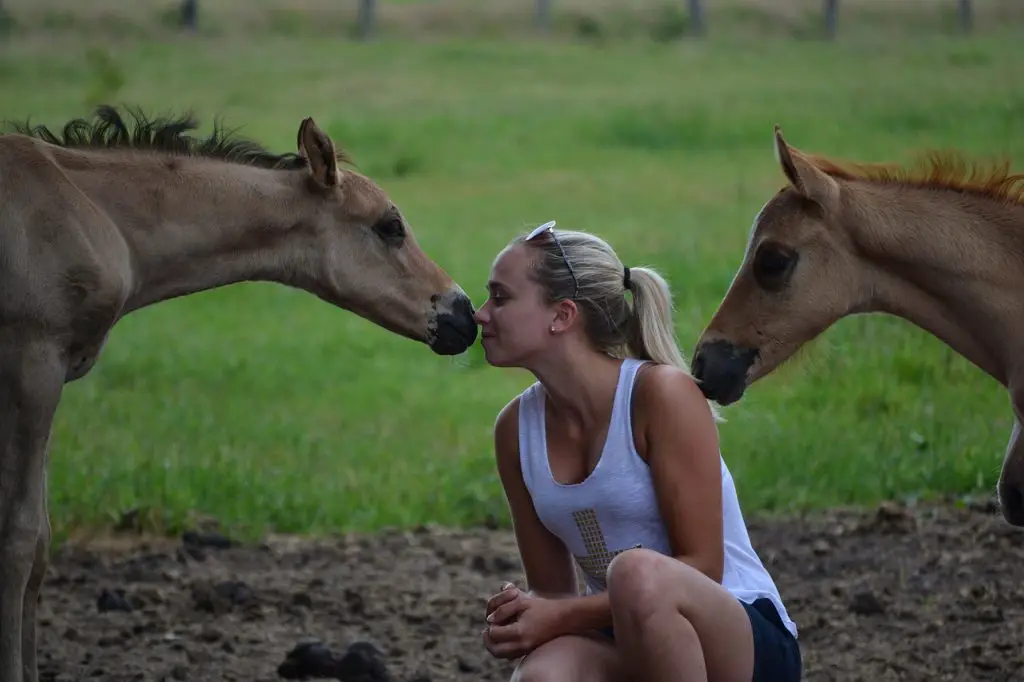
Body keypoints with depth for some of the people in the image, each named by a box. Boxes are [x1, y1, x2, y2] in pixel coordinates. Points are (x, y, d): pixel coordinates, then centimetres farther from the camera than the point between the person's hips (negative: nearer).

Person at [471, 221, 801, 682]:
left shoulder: (661, 392, -15)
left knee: (637, 572, -38)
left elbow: (702, 567, -16)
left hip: (748, 644, -2)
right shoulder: (516, 428, 3)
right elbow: (550, 588, 9)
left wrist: (562, 616, -22)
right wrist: (519, 618, -16)